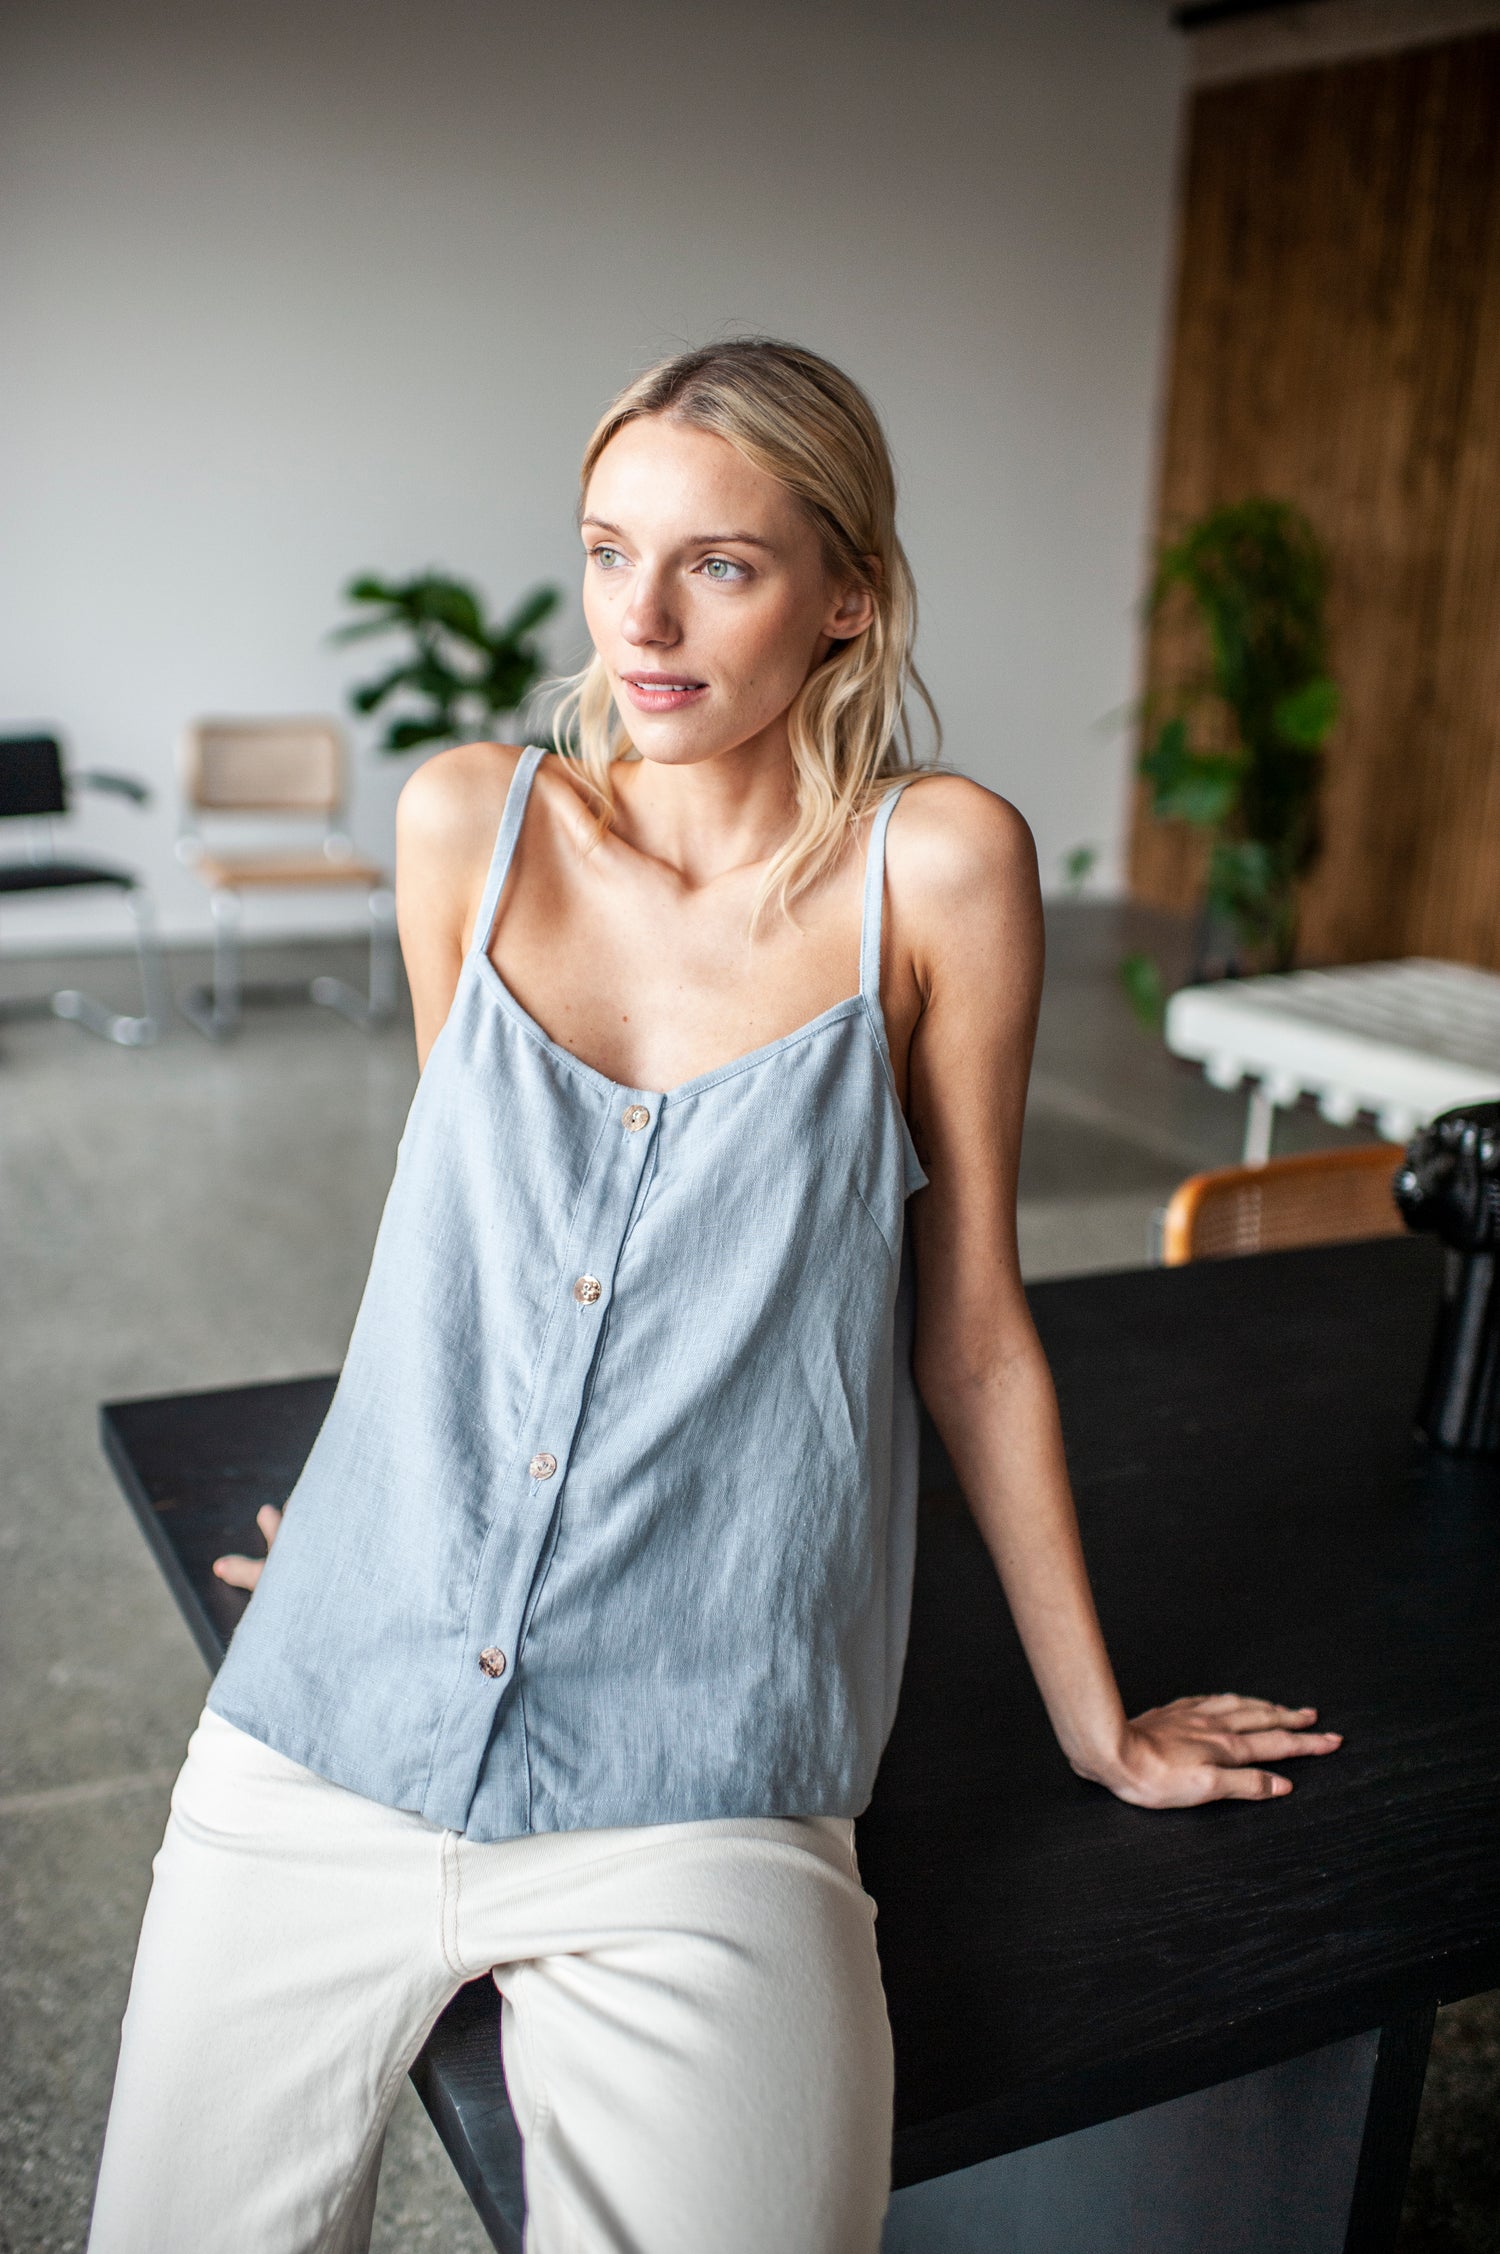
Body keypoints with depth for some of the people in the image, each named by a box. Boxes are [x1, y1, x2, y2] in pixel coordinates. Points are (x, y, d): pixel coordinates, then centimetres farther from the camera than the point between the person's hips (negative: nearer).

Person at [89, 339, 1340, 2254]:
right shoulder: (467, 825, 2)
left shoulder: (935, 866, -6)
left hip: (691, 1791, -2)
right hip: (330, 1735, 3)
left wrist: (1096, 1721, 9)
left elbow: (969, 1329, 2)